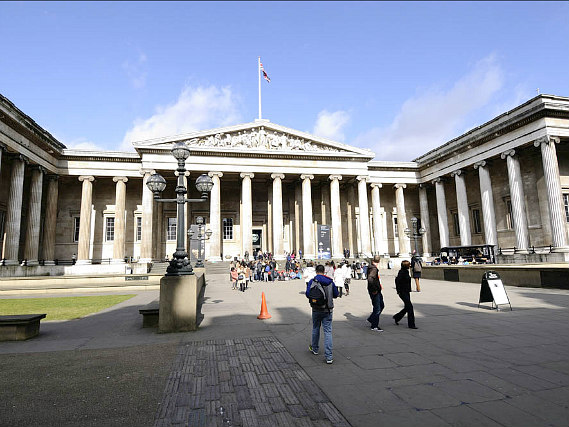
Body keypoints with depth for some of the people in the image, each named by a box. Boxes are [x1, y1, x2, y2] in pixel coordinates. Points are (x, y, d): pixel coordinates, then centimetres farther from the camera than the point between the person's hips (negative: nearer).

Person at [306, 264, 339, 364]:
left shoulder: (312, 281, -9)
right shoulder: (330, 281, -1)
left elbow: (308, 294, -15)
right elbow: (336, 295, 5)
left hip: (316, 310, -1)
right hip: (328, 310, 1)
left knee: (315, 329, 20)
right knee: (328, 331, 1)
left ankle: (314, 349, 38)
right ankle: (329, 357, -4)